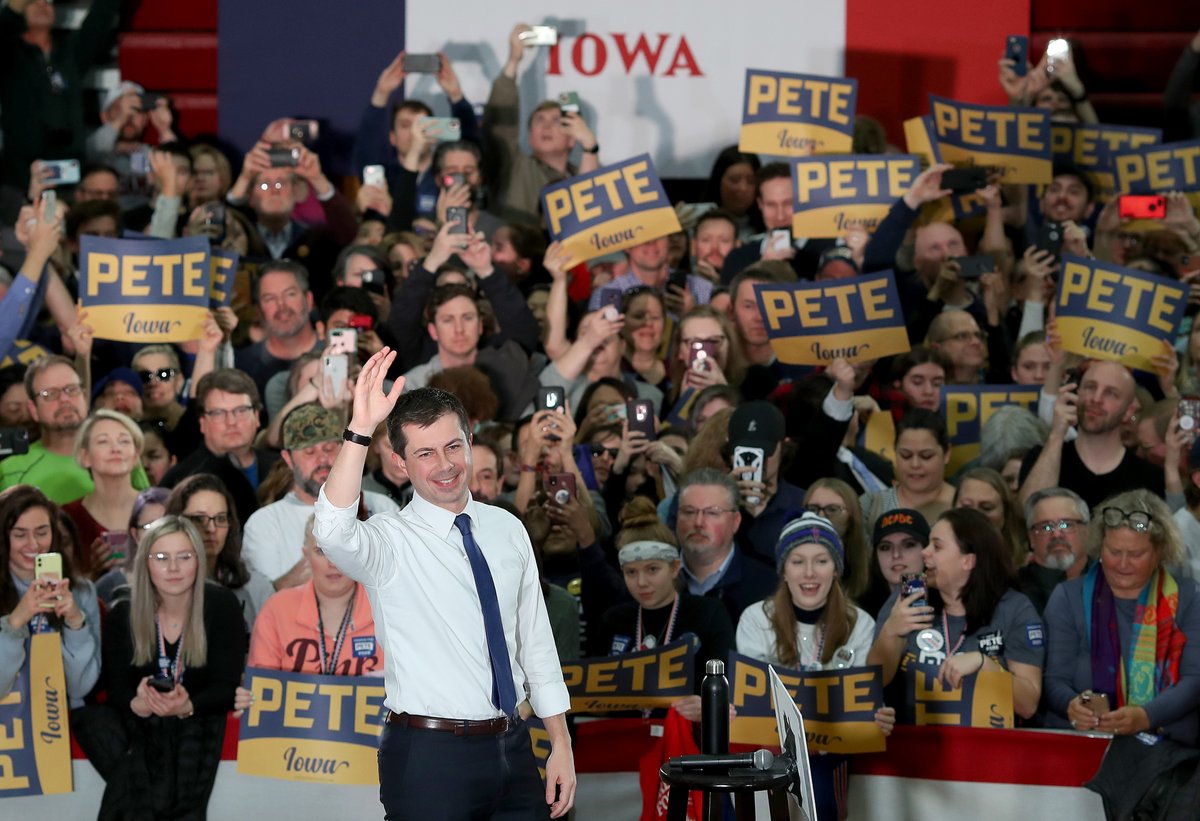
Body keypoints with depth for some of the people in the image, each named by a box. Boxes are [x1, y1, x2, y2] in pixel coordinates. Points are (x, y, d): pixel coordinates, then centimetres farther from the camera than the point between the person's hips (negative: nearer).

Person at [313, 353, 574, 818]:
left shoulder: (507, 530, 10)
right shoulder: (392, 543, -7)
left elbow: (536, 640, 13)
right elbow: (332, 534, -31)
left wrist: (561, 745, 9)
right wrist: (360, 430, -39)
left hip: (511, 745, 5)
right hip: (429, 756, -5)